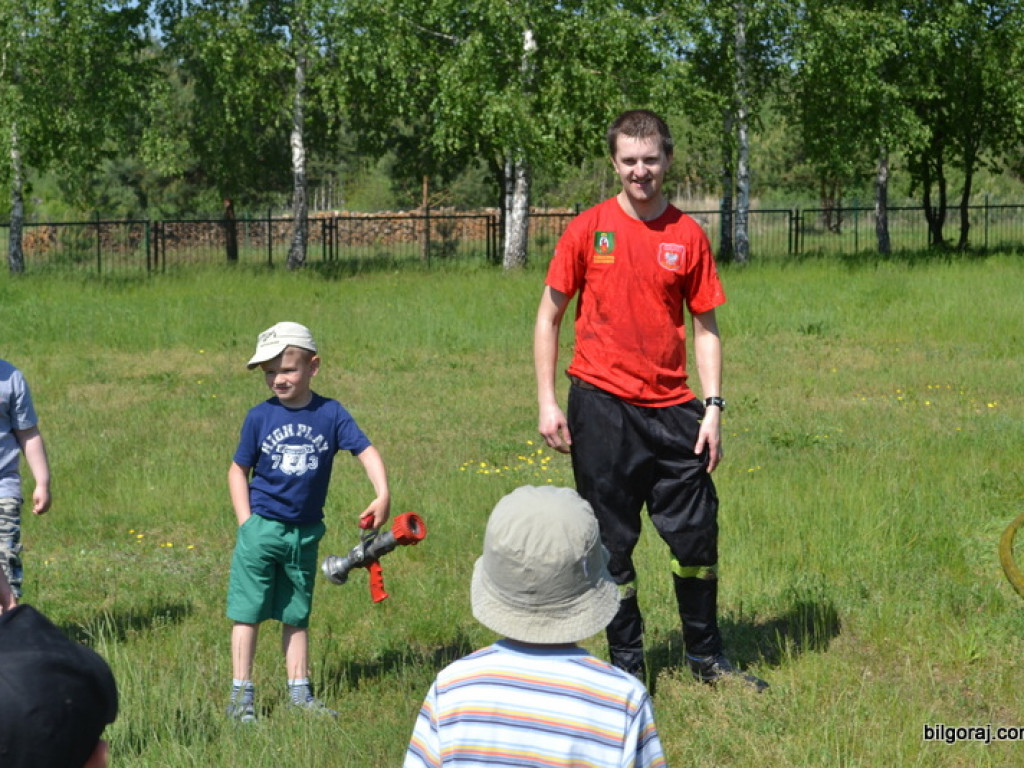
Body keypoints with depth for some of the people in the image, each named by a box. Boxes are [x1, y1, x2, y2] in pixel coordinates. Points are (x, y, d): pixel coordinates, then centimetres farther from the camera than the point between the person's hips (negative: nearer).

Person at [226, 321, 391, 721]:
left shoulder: (330, 414, -4)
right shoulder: (260, 417, -4)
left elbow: (366, 450, -6)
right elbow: (238, 470, 3)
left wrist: (383, 495, -21)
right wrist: (246, 522, -6)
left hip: (305, 533, 2)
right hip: (262, 527, -1)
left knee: (296, 616, 13)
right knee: (248, 613, 3)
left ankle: (299, 692, 22)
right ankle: (241, 695, 10)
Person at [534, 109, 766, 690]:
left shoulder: (689, 235, 4)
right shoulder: (589, 229, -1)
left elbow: (705, 327, 8)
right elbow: (549, 317, 5)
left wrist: (713, 408, -1)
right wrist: (547, 402, -1)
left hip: (672, 409, 2)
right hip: (602, 407, -2)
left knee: (697, 533, 4)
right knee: (612, 543, 5)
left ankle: (707, 657, 22)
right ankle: (626, 664, 19)